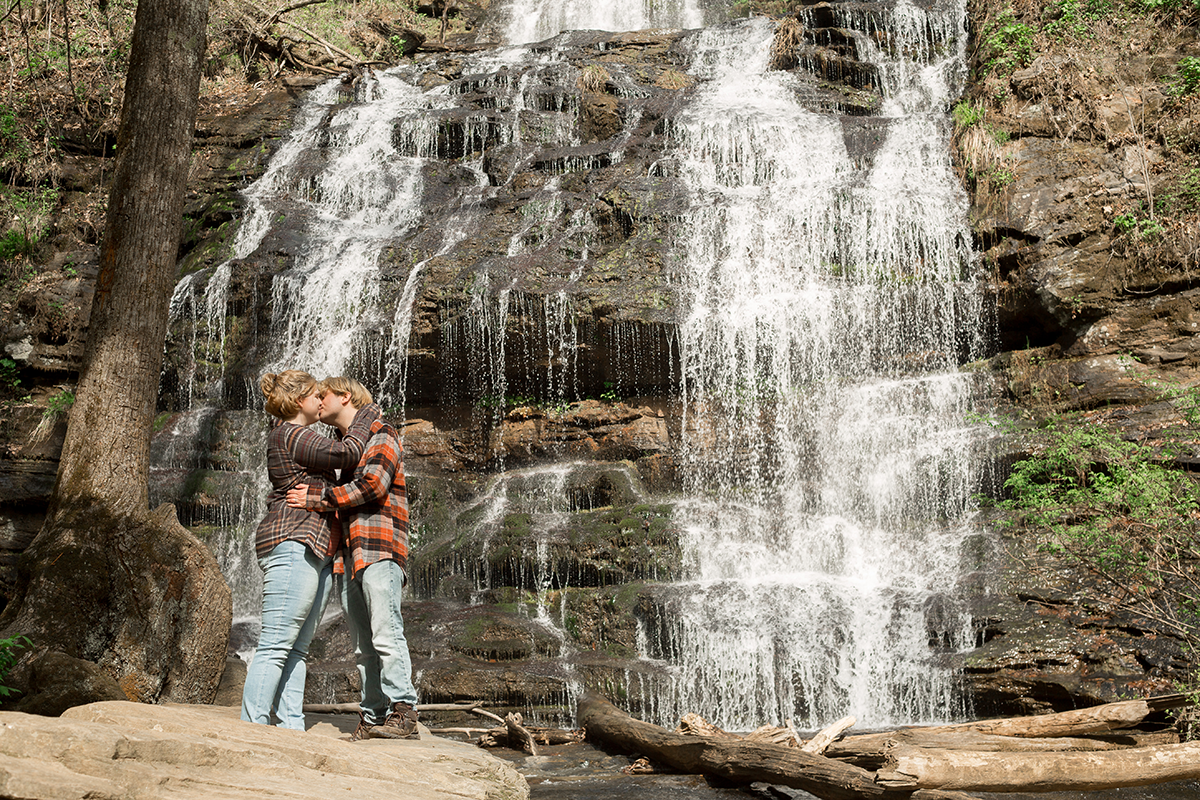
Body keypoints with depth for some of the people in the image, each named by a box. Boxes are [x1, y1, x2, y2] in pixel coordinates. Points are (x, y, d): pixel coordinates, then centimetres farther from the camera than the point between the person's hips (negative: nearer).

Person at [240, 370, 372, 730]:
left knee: (297, 647, 5)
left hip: (317, 553, 10)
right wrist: (365, 418, 1)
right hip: (292, 545, -10)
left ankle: (291, 726, 4)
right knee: (275, 645, -13)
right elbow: (347, 454, -14)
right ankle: (253, 727, -13)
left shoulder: (299, 437, 25)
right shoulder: (289, 436, -7)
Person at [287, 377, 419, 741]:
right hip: (346, 554, 8)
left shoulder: (381, 434, 4)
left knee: (385, 633, -17)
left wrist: (317, 497, -9)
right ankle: (372, 716, 3)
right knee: (362, 644, 3)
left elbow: (373, 485, -12)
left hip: (379, 549, -8)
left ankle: (403, 712, -19)